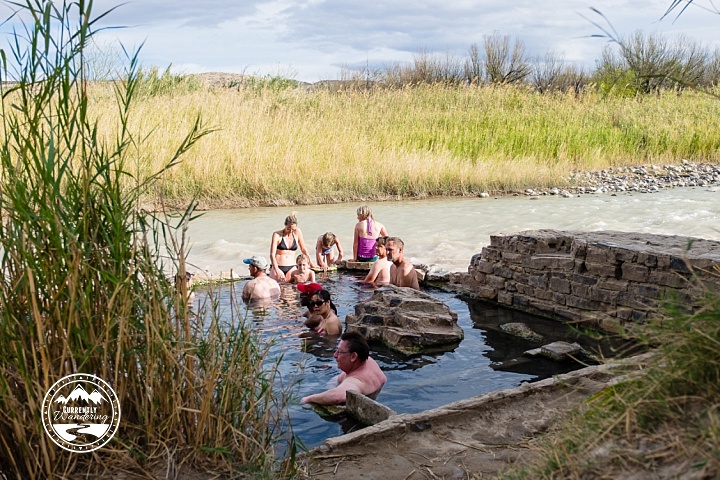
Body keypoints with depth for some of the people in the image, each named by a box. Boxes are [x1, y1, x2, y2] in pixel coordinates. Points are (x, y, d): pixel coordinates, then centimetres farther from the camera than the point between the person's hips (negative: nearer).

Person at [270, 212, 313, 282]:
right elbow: (272, 254, -11)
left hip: (291, 267, 2)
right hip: (278, 267, -2)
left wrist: (311, 264, 13)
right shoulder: (277, 235, -5)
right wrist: (277, 271, -24)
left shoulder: (297, 232, 4)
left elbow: (303, 250, 15)